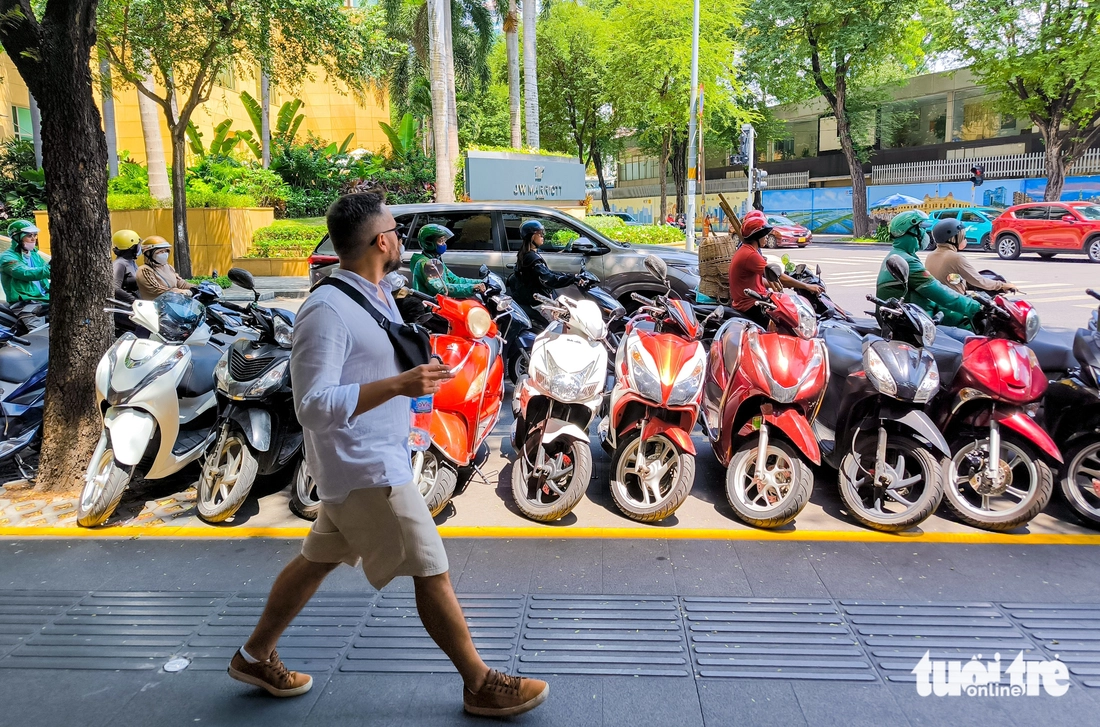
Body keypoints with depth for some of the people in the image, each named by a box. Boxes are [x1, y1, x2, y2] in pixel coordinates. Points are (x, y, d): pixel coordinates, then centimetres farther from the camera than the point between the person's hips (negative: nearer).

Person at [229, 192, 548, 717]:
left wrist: (421, 366, 9)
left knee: (318, 559, 21)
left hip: (370, 460, 10)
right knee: (431, 571, 0)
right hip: (366, 468, -10)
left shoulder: (378, 294, 9)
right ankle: (481, 685, 16)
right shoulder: (327, 310, -22)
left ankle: (255, 655, 39)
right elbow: (313, 406, -27)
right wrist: (399, 385, -34)